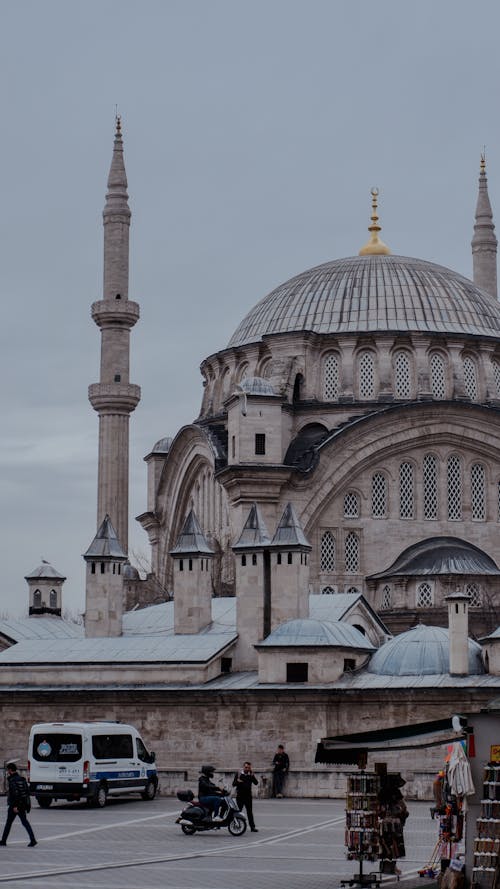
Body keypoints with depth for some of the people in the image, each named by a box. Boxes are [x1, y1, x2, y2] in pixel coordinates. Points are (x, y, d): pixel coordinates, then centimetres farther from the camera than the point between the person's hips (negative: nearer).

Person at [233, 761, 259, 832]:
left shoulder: (251, 775, 7)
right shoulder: (238, 774, 0)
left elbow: (256, 783, -6)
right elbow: (233, 784, -3)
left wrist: (252, 775, -18)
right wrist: (237, 781, -25)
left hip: (248, 796, 2)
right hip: (240, 796, -2)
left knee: (250, 812, 4)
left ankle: (252, 827, 7)